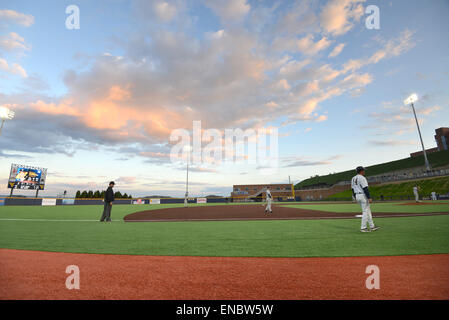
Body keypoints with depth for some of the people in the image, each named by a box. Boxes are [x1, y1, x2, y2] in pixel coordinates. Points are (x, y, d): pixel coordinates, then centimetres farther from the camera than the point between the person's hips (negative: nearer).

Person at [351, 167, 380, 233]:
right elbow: (365, 189, -20)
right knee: (365, 212, -2)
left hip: (357, 196, 9)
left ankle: (372, 226, 20)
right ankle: (363, 228, 0)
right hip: (363, 196, -9)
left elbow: (353, 189, 15)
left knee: (368, 210, 16)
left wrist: (355, 198, 22)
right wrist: (369, 198, -20)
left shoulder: (353, 179, 12)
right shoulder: (362, 178, -14)